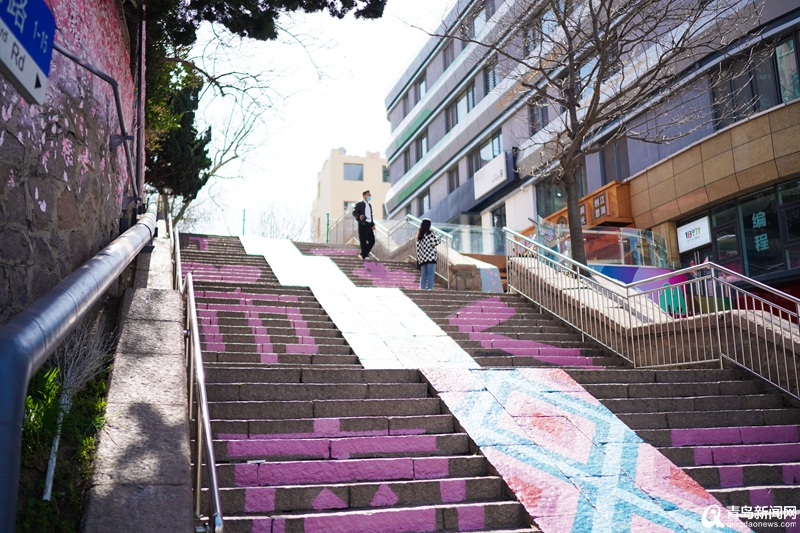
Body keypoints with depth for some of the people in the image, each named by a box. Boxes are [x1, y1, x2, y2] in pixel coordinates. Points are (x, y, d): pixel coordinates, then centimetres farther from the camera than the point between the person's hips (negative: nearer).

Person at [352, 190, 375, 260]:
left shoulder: (369, 205, 23)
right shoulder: (359, 204, -1)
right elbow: (354, 212, -9)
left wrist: (372, 224, 16)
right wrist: (359, 216, -29)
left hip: (369, 225, 7)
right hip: (363, 224, -7)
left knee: (372, 240, 3)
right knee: (363, 241, -5)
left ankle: (362, 254, 13)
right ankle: (365, 255, 2)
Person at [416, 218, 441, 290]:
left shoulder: (419, 236, 13)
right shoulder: (430, 233, -4)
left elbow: (418, 248, 10)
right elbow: (438, 240, -13)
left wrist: (418, 259, 11)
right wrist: (433, 244, 8)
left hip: (422, 259, 6)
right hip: (430, 257, -6)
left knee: (423, 275, 7)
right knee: (431, 274, -7)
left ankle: (422, 288, 2)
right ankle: (430, 289, -14)